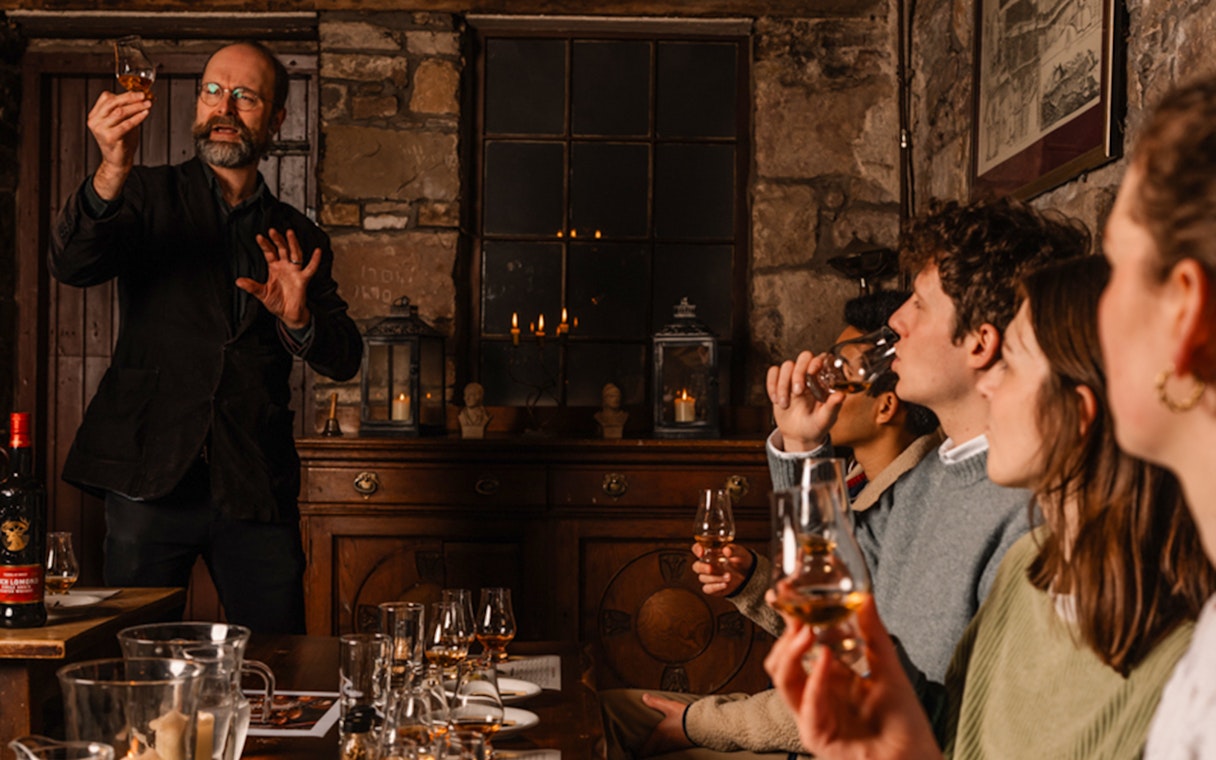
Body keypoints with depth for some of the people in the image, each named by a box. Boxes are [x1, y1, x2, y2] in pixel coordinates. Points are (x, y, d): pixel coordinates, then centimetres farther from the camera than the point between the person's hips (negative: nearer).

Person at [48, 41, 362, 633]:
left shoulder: (297, 238, 15)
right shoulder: (150, 196, 9)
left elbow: (344, 360, 9)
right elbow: (71, 266, -10)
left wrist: (297, 318, -13)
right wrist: (111, 173, -28)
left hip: (258, 490, 2)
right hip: (151, 474, -2)